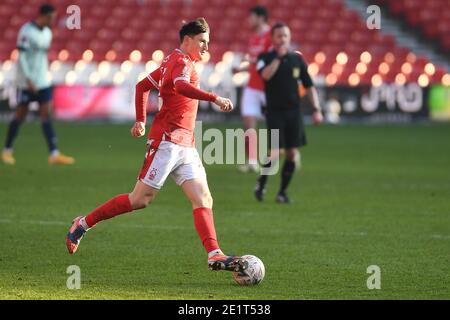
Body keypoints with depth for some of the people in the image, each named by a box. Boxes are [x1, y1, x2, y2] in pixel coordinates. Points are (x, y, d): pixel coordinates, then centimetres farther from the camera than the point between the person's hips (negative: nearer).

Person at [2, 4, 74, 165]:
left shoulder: (47, 33, 10)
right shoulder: (27, 31, -13)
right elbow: (21, 57, -16)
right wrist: (28, 80, -20)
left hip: (42, 82, 6)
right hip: (26, 83, -6)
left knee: (46, 114, -4)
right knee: (20, 115, 3)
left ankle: (54, 154, -12)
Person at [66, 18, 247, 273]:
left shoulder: (172, 62, 19)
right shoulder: (181, 61, -10)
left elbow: (142, 86, 25)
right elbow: (181, 87, -32)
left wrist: (141, 120, 27)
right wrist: (215, 98, -37)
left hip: (185, 146, 10)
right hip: (167, 141, -10)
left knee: (204, 199, -3)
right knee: (141, 199, -5)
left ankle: (215, 255, -13)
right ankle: (84, 224, 7)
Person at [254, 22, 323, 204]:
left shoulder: (297, 58, 7)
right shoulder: (265, 58, -1)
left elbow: (309, 86, 11)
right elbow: (266, 75, -24)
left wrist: (316, 109, 4)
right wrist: (278, 57, -21)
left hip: (294, 112, 4)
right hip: (275, 112, -3)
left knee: (292, 153, 0)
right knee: (276, 152, -14)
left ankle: (283, 192, 11)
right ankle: (261, 185, 7)